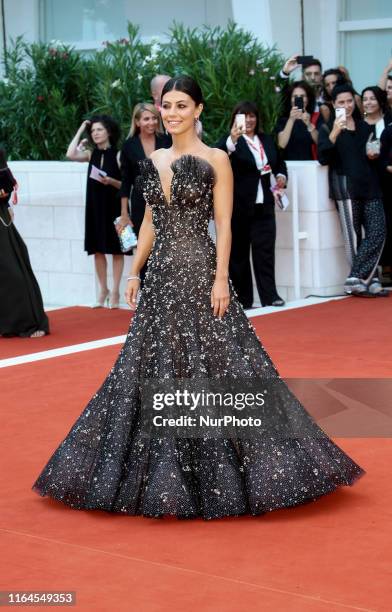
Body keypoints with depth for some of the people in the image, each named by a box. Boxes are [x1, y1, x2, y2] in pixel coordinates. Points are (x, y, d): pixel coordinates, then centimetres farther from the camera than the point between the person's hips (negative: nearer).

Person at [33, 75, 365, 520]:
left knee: (211, 366, -5)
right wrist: (135, 272, 11)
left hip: (199, 271, -6)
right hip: (161, 274, 6)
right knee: (156, 367, 8)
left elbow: (224, 224, -8)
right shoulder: (153, 162, 11)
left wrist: (221, 279, -15)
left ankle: (220, 477, 6)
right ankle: (163, 475, 20)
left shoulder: (215, 160, -4)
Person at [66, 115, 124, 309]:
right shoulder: (91, 154, 6)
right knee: (98, 249, 6)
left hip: (114, 207, -4)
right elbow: (71, 155, -13)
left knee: (116, 249, 2)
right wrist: (81, 130, -5)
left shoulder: (118, 155, -5)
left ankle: (115, 292, 6)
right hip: (95, 207, 4)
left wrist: (111, 182, -24)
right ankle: (103, 291, 15)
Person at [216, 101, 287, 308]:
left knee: (265, 250, 0)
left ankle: (269, 296, 0)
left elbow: (279, 163, 27)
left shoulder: (267, 140, 13)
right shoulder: (229, 141, -6)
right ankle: (242, 299, 8)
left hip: (263, 204, 4)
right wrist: (232, 141, -46)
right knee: (238, 252, 3)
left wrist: (281, 176, 6)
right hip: (238, 206, -4)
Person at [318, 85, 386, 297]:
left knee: (377, 232, -8)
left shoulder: (365, 127, 18)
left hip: (369, 186, 4)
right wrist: (334, 133, -21)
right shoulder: (328, 129, 4)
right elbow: (323, 158, -10)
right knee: (353, 237, -5)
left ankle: (356, 278, -5)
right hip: (345, 186, -4)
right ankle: (369, 279, 1)